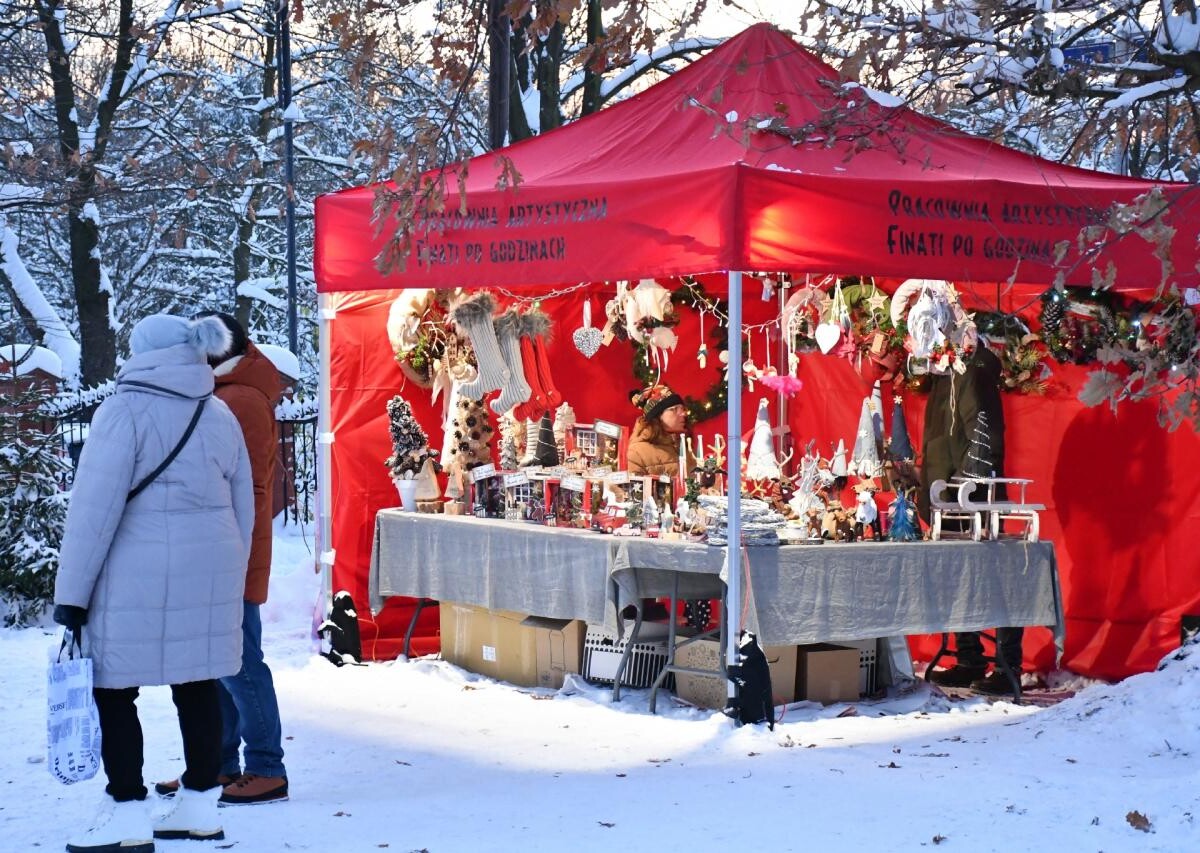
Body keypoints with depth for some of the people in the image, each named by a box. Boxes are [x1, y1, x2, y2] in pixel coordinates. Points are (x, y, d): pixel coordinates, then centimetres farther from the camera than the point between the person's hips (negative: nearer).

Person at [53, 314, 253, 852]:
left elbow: (95, 508, -12)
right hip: (207, 573, 6)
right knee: (196, 686, 11)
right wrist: (228, 582, 22)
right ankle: (200, 805, 18)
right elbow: (243, 508, 14)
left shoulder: (126, 411, -8)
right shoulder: (220, 417, 11)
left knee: (113, 688, 1)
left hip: (137, 576, -6)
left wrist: (71, 595, -10)